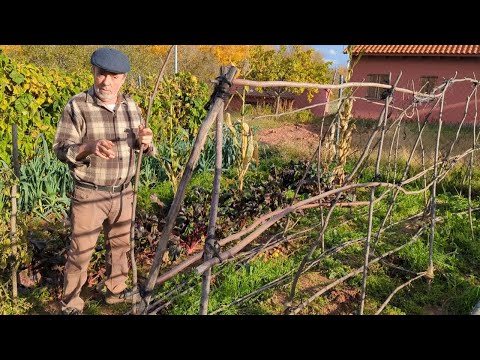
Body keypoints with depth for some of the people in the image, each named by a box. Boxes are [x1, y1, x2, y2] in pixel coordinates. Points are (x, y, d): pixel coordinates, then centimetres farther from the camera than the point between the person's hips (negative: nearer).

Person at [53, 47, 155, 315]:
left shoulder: (131, 106, 3)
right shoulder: (77, 106, -12)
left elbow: (144, 149, 7)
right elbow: (61, 149, -13)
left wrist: (145, 141, -18)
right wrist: (89, 147, -33)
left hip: (124, 192, 5)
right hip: (89, 194, -4)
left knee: (120, 243, 17)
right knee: (81, 251, 4)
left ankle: (117, 290, 37)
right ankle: (71, 303, 22)